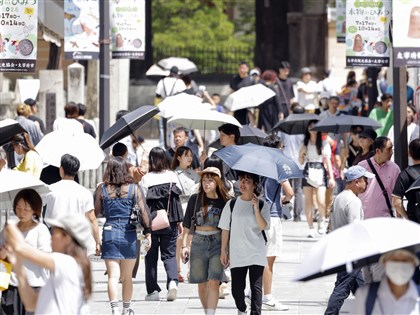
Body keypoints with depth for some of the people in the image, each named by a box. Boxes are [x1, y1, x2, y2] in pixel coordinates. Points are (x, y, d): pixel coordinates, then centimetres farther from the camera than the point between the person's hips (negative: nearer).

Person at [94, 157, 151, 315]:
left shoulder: (102, 189, -1)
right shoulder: (134, 188, -1)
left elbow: (96, 211, 1)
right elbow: (143, 211, -4)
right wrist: (147, 233, -2)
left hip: (109, 232, -1)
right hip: (129, 235, 1)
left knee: (113, 276, -4)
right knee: (127, 277, 15)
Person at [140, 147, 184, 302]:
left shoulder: (146, 179, -9)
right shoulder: (172, 176, 0)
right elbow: (178, 200, 5)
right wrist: (180, 221, 12)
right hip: (170, 223, 2)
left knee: (151, 256, 9)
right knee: (170, 254, 9)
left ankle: (153, 290, 9)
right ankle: (172, 281, -16)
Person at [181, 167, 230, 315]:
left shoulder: (224, 201, 0)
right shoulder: (195, 199, 4)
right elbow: (187, 224, 7)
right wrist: (184, 245, 0)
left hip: (218, 243, -2)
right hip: (198, 242, 2)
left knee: (213, 283, -13)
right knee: (202, 284, 7)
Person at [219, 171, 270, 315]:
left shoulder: (262, 205, 1)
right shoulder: (232, 204, 4)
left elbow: (263, 226, -12)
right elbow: (225, 229, 7)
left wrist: (256, 207, -19)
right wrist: (224, 251, 5)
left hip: (256, 253, -1)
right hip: (237, 253, 1)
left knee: (256, 287, -5)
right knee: (237, 288, 4)